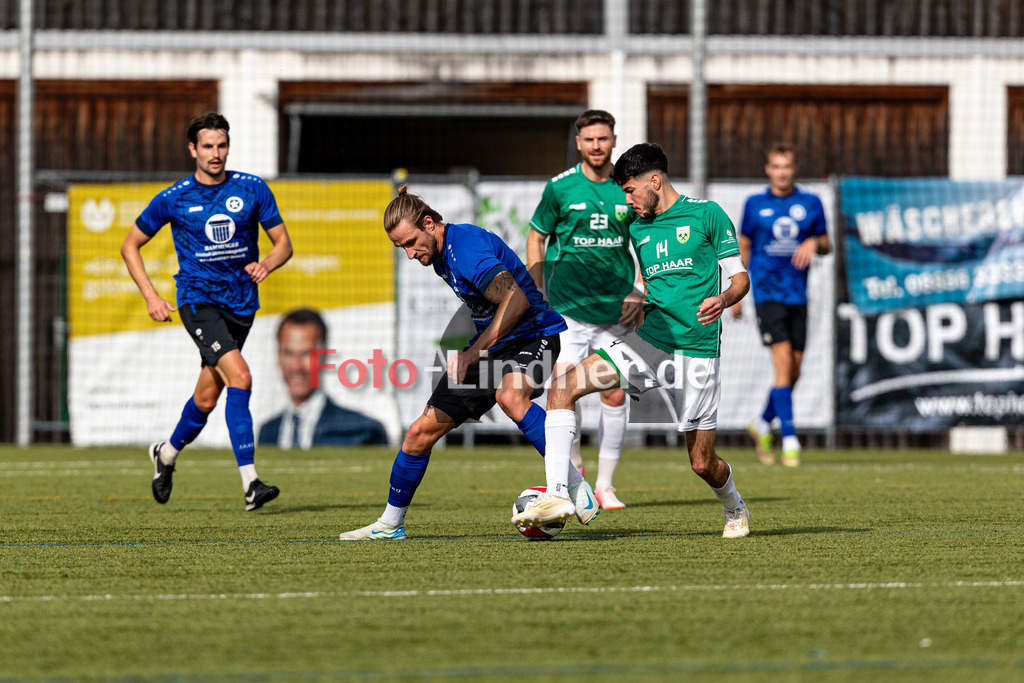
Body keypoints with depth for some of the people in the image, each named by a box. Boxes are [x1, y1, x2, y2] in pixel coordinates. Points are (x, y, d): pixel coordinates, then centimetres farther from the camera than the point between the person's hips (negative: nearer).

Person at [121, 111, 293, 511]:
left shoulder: (252, 190, 2)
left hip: (241, 302, 4)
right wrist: (151, 296, -3)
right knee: (239, 377, -24)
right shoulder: (173, 199, -3)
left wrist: (267, 264, -15)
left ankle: (166, 454, 42)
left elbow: (283, 244, 8)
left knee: (207, 398, 12)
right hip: (198, 299, -4)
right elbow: (130, 246, 8)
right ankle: (249, 483, -26)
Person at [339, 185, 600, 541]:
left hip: (533, 334, -9)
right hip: (488, 343, 9)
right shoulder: (439, 255, 6)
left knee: (509, 396, -41)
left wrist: (473, 353, -33)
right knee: (421, 432, 4)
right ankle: (390, 524, 20)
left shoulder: (467, 246, -24)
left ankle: (576, 488, -34)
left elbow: (516, 301, -34)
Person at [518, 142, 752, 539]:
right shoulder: (637, 228, 14)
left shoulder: (706, 215, -2)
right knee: (562, 388, -16)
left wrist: (722, 300, -21)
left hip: (696, 352, -5)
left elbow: (740, 277, -1)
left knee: (703, 464, 0)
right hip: (648, 341, 5)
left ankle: (734, 509, 35)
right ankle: (556, 496, -19)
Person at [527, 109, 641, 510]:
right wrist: (537, 297, 2)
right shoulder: (560, 188, -1)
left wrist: (640, 293, 4)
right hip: (567, 307, -2)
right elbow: (536, 238, 8)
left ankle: (604, 485, 13)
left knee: (615, 395, 2)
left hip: (615, 309, 2)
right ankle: (573, 467, 10)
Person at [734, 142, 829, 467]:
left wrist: (814, 243, -9)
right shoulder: (755, 204, 4)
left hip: (797, 294, 3)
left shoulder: (810, 203, 7)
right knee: (783, 361, -16)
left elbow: (826, 243, 15)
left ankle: (763, 425, 30)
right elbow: (744, 246, 13)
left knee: (793, 371, 6)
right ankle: (789, 441, -15)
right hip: (767, 291, -3)